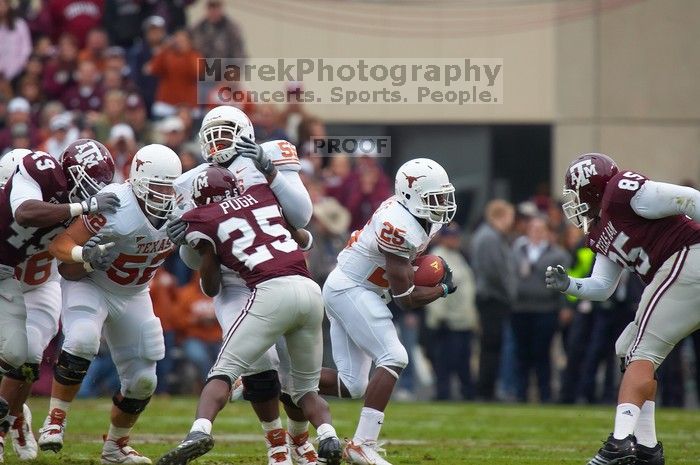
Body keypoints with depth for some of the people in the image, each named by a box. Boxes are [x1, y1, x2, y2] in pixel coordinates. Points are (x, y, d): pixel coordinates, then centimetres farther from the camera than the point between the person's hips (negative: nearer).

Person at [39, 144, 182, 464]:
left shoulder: (179, 212, -12)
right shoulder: (116, 207, -31)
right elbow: (60, 244, -29)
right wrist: (84, 255, -49)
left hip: (133, 295, 6)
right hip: (90, 285, -6)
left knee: (142, 381, 5)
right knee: (82, 341, -35)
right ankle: (55, 421, -21)